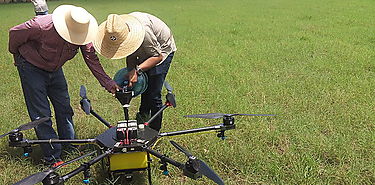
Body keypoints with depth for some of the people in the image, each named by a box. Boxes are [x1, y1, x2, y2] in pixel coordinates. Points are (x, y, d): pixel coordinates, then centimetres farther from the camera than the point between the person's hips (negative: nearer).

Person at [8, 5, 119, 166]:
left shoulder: (82, 33, -20)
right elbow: (15, 33, -16)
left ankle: (70, 146, 26)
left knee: (64, 108, 9)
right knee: (41, 113, -5)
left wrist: (107, 82, -21)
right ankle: (52, 156, 4)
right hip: (31, 68, -5)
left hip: (55, 69, 5)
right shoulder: (42, 26, -34)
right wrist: (16, 55, 3)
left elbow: (92, 59, -14)